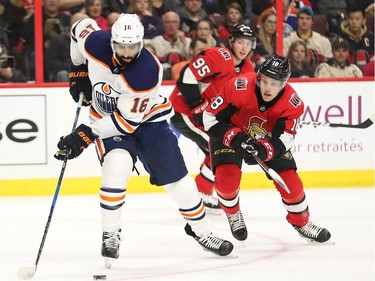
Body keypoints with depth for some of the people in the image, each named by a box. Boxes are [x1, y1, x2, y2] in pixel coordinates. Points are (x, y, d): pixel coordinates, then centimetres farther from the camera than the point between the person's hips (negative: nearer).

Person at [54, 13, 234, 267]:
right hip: (106, 116, 1)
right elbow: (81, 27, 2)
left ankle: (201, 231, 22)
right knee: (117, 167, -27)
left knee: (178, 179, -1)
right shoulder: (95, 43, -25)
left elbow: (128, 121, -30)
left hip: (147, 118, -1)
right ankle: (110, 236, -15)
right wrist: (78, 71, 2)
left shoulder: (148, 71, -34)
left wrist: (86, 135, -33)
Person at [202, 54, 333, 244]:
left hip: (268, 140, 2)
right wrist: (233, 136, -41)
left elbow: (284, 140, -26)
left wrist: (264, 149, -46)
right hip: (229, 133, -2)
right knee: (226, 177, -23)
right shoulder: (239, 88, -35)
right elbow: (211, 118, -27)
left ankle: (301, 222, 24)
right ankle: (233, 214, 10)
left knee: (289, 179, -4)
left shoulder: (292, 103, -26)